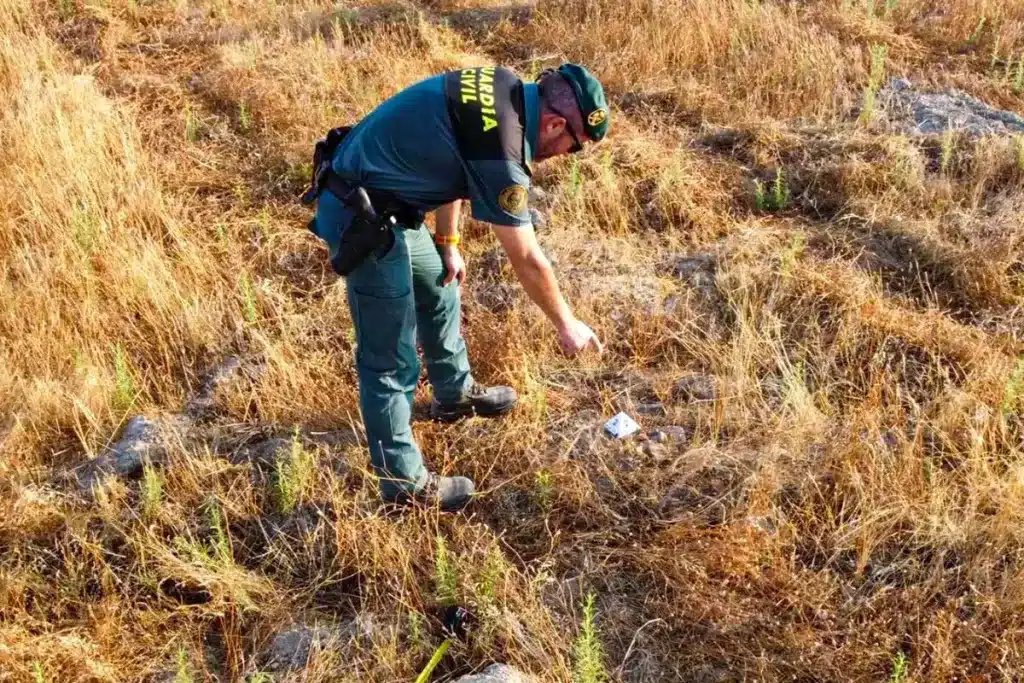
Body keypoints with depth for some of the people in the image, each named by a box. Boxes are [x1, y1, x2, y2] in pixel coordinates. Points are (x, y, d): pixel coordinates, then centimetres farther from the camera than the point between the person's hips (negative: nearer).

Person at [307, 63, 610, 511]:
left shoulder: (501, 89, 0)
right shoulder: (499, 150, -26)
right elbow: (527, 260, -16)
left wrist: (447, 243, 17)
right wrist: (566, 325, -3)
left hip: (382, 198, 10)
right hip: (361, 218, -10)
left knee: (440, 290, 26)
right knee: (391, 359, -2)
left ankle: (455, 394, 48)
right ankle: (403, 484, 11)